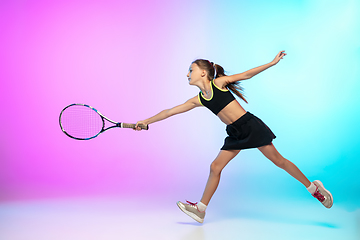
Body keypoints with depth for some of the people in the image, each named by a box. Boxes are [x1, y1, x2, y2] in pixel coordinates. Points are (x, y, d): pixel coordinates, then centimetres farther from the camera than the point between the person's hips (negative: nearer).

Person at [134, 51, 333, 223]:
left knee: (278, 161, 1)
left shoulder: (218, 82, -8)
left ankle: (313, 187, 17)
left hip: (251, 126, -5)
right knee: (215, 167, 1)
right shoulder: (198, 100, 5)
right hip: (236, 134, 5)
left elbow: (246, 75, -2)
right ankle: (200, 209, 8)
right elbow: (171, 111, 6)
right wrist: (146, 121, 7)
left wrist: (272, 62, -3)